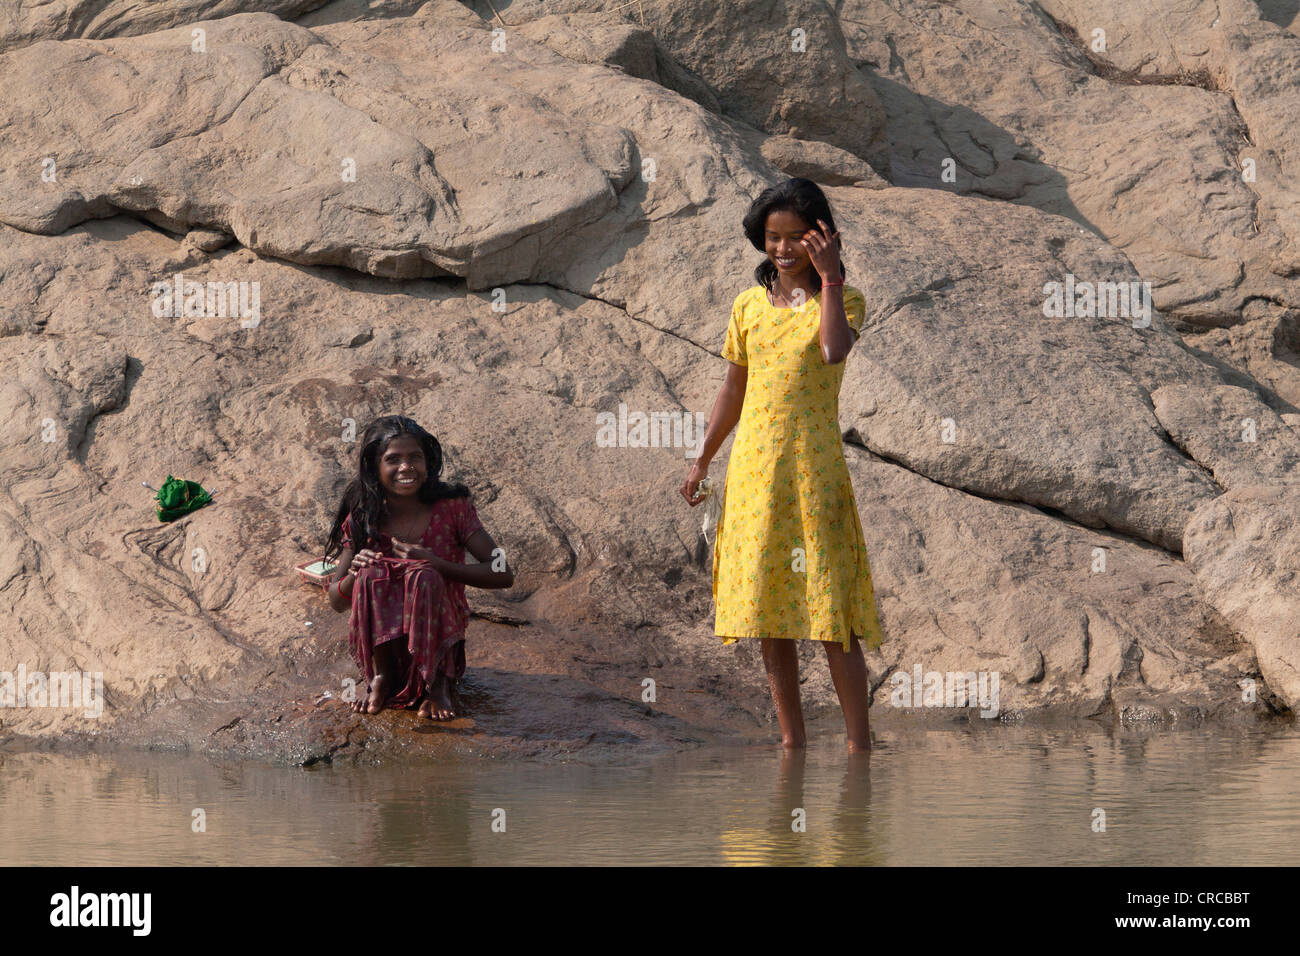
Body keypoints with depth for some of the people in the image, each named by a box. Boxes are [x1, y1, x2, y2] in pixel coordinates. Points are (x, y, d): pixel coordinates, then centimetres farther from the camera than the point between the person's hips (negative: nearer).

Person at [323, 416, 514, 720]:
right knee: (373, 573, -26)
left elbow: (503, 575, -11)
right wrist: (354, 573, -21)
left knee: (424, 576, -30)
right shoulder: (363, 520, -3)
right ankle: (380, 677, -11)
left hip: (439, 641, -1)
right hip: (380, 644, 1)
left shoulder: (451, 509, -7)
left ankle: (437, 684, -16)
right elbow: (336, 601, 3)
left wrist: (436, 565, -23)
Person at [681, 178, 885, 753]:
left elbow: (833, 351, -21)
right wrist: (702, 459, 16)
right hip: (754, 464, 4)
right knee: (767, 607, 4)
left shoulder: (843, 301, 1)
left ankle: (858, 741, -5)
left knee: (828, 602, -8)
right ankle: (791, 737, 11)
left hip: (813, 465, -4)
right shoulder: (749, 306, 12)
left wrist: (829, 277, -17)